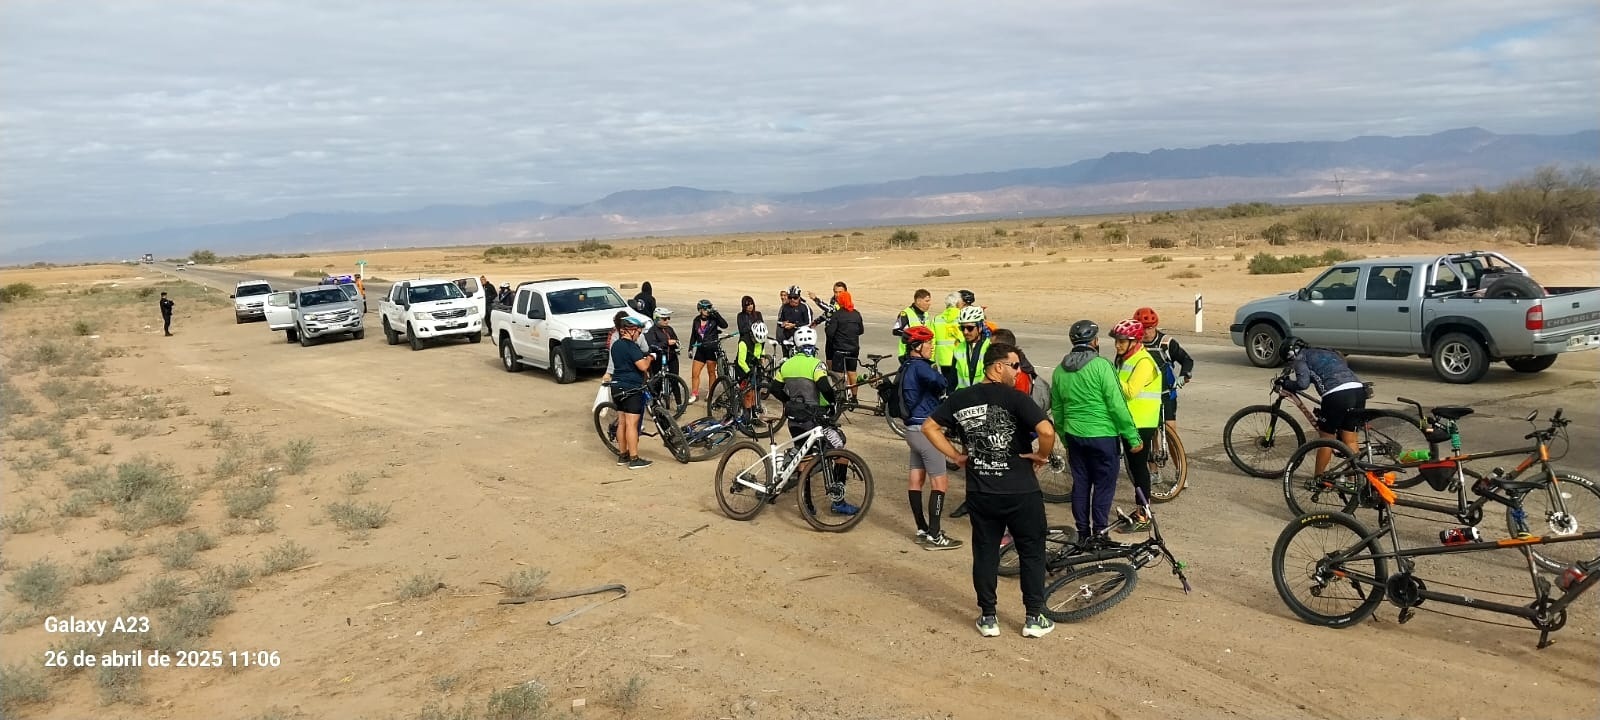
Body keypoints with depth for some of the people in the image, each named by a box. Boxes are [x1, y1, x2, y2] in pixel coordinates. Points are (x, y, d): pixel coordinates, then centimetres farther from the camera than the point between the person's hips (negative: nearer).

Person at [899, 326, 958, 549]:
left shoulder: (907, 367, 14)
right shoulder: (920, 366, -17)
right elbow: (940, 383, -37)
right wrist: (937, 373, -15)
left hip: (913, 429, 10)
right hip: (925, 430, -10)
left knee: (916, 481, 12)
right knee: (940, 483, -5)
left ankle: (922, 531, 20)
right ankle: (934, 536, -4)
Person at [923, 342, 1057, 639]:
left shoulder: (960, 398, 1)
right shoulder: (1015, 398, -15)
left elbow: (929, 427, 6)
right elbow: (1047, 431, -26)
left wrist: (955, 455, 8)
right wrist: (1042, 455, -8)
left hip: (980, 493, 4)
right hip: (1021, 493, -4)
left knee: (985, 553, 14)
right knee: (1032, 553, 11)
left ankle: (988, 617, 20)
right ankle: (1034, 618, 17)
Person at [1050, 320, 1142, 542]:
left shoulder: (1059, 370, 5)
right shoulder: (1101, 365, -14)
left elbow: (1056, 410, 13)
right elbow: (1117, 405, -15)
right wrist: (1133, 438, -8)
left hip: (1074, 436, 6)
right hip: (1102, 435, -5)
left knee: (1080, 484, 14)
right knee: (1104, 486, 5)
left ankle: (1082, 534, 21)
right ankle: (1099, 535, 8)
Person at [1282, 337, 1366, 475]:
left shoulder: (1300, 357, 11)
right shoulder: (1325, 352, 33)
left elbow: (1303, 383, -3)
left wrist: (1286, 385, 12)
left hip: (1337, 395, -7)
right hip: (1359, 390, 7)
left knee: (1326, 438, 9)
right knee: (1350, 440, 15)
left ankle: (1318, 479, 19)